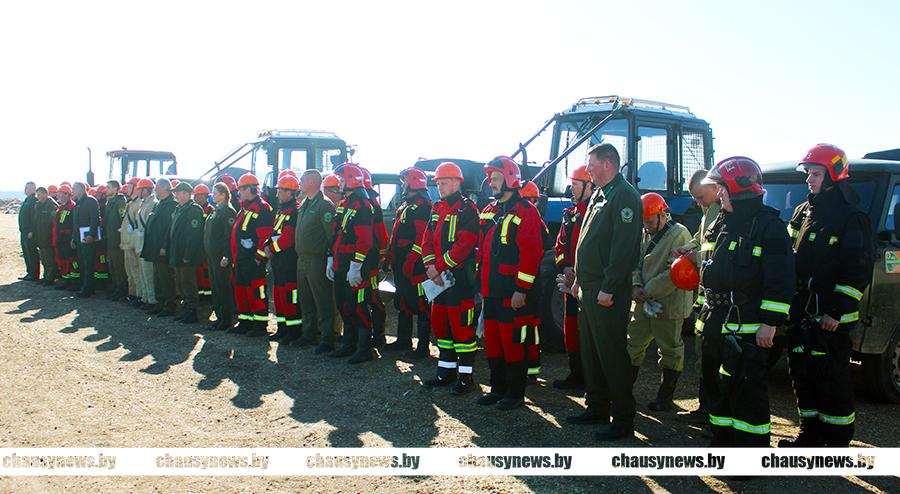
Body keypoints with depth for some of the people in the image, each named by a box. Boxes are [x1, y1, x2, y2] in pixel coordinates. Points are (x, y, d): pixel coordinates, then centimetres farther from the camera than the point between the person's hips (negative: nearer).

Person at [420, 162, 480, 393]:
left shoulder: (467, 209, -10)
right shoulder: (438, 208, 15)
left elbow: (464, 245, -20)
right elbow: (427, 240, 10)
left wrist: (438, 266, -18)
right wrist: (430, 266, -6)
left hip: (460, 277, -8)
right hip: (439, 278, 9)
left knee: (462, 326, -3)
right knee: (440, 324, 14)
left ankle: (466, 376, 6)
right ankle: (447, 370, 27)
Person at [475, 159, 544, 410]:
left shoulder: (525, 212, -11)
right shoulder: (488, 212, 15)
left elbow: (531, 254, -17)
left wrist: (521, 290, -19)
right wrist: (481, 283, 16)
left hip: (512, 293, -8)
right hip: (490, 292, 8)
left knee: (513, 343, 1)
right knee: (492, 341, 14)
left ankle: (515, 393, 12)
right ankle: (498, 388, 26)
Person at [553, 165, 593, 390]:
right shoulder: (570, 213, 17)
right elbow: (560, 245, 20)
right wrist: (564, 267, 2)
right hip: (572, 281, 8)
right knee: (571, 328, 11)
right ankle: (576, 374, 22)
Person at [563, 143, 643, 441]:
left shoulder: (624, 196, -13)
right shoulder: (599, 195, 18)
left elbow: (623, 248, -21)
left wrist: (608, 288, -23)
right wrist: (580, 279, 18)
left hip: (607, 293, -10)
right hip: (589, 288, 10)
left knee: (612, 353, -4)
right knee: (590, 351, 15)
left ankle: (623, 419, 5)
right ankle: (597, 408, 27)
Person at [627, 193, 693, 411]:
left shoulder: (679, 234, -13)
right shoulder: (645, 234, 11)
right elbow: (636, 262, 12)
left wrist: (647, 291, -18)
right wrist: (636, 285, -6)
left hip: (669, 305, -8)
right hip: (645, 303, 8)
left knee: (670, 350, 5)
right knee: (633, 344, 11)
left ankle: (665, 399, 15)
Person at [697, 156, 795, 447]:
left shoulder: (768, 226, -10)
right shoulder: (720, 224, 16)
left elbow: (780, 281, -15)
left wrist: (770, 323, -18)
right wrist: (706, 313, 21)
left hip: (747, 325, -8)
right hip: (716, 322, 8)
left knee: (746, 389, -4)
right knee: (717, 383, 14)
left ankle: (753, 444, 7)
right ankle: (723, 440, 27)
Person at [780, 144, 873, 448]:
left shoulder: (852, 219, -9)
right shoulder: (803, 212, 13)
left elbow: (858, 271, -14)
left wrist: (837, 311, -18)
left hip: (831, 317, -7)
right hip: (800, 312, 7)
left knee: (833, 380, 0)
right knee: (802, 375, 14)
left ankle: (837, 442, 12)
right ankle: (810, 434, 27)